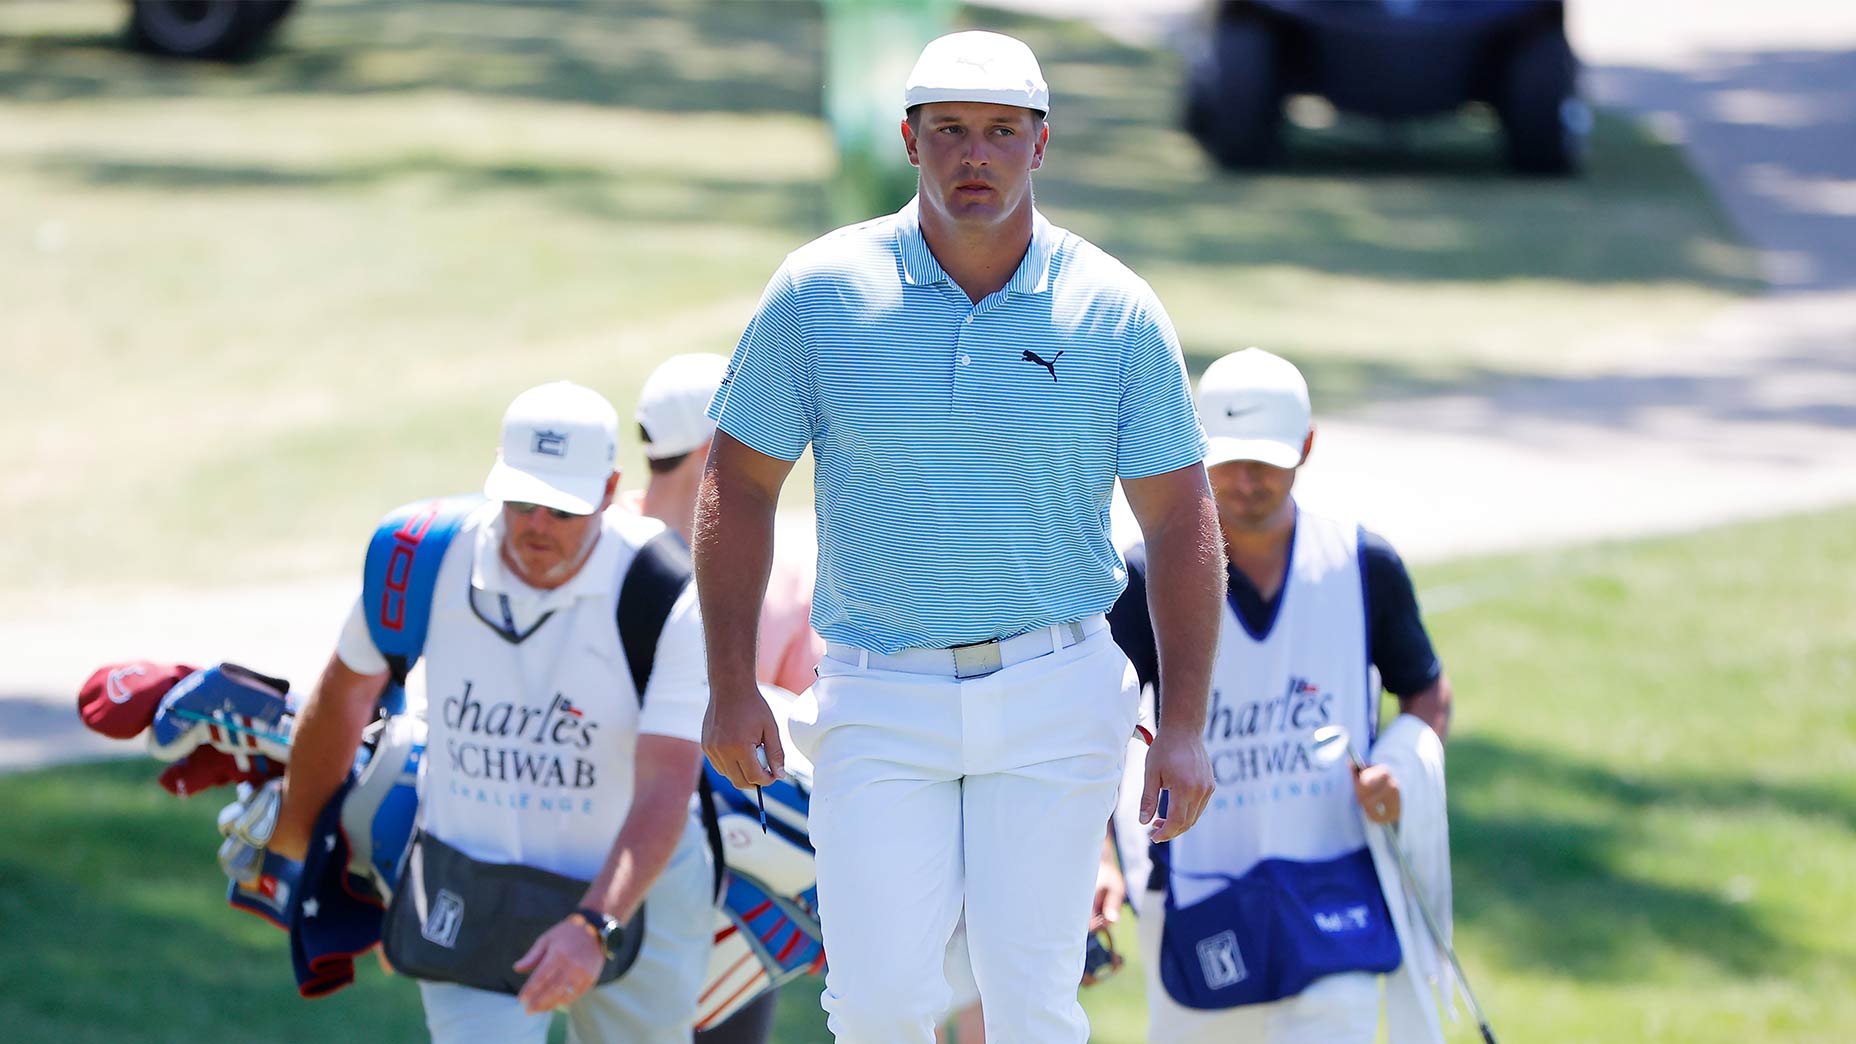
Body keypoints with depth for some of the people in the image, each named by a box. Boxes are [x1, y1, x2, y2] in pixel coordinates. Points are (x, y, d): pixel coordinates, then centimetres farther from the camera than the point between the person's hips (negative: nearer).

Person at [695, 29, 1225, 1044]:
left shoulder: (1116, 312, -2)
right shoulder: (821, 292, -2)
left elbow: (1180, 520, 3)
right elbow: (738, 485, 4)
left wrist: (1186, 725, -2)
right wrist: (731, 687, -1)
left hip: (1053, 693, 0)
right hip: (879, 696, 0)